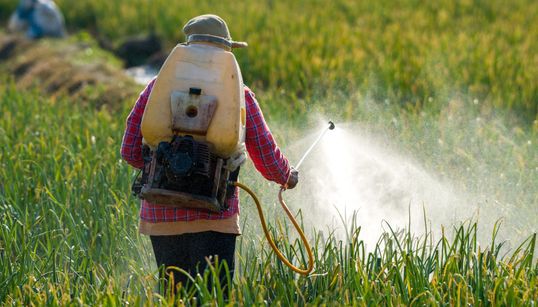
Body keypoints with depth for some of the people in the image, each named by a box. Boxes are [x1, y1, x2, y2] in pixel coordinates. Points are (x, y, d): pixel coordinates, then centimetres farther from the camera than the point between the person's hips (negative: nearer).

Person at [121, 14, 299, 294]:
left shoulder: (158, 87, 7)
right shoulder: (238, 95, 3)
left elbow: (130, 151, 8)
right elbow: (267, 158, 8)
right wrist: (287, 177, 30)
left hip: (160, 215, 3)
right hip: (213, 218, -3)